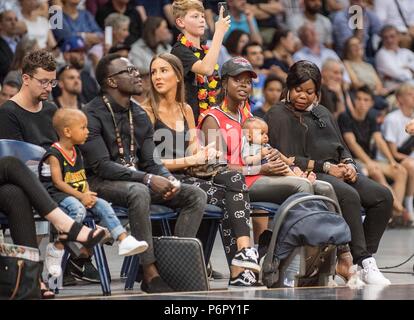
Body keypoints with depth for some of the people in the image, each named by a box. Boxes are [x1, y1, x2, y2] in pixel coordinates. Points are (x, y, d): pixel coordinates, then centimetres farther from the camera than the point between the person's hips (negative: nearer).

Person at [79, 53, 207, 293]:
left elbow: (150, 161, 11)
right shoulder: (93, 115, -10)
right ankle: (151, 273, -36)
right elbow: (101, 165, -19)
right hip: (101, 183, -8)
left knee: (196, 195, -8)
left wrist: (169, 179, -13)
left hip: (138, 181, 8)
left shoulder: (140, 116, 13)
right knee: (138, 192, -40)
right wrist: (147, 179, -26)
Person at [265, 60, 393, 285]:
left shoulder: (322, 112, 26)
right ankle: (364, 262, -34)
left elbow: (342, 147, 26)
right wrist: (325, 167, -14)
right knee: (349, 196, -36)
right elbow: (287, 159, -8)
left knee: (383, 197, -17)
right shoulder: (278, 116, 4)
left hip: (338, 171, 7)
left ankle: (362, 260, -18)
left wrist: (348, 164, 2)